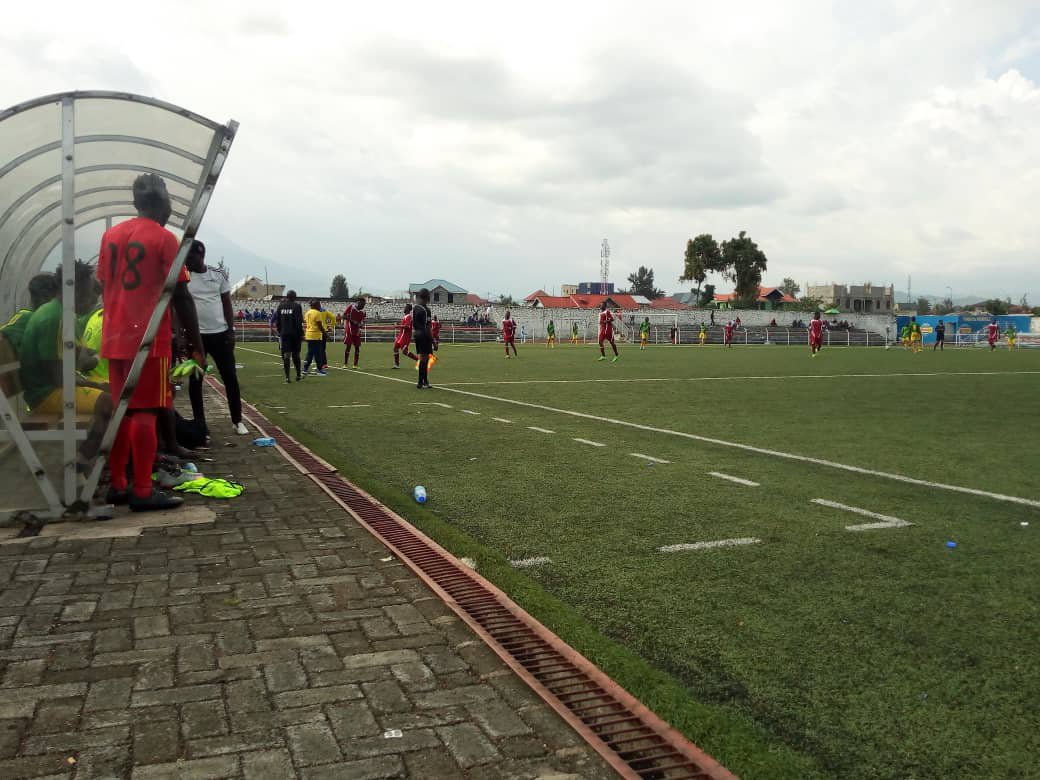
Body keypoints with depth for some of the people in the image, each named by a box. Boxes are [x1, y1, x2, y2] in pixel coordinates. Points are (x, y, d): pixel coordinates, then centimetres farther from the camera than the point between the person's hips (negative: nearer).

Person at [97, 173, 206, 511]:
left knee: (120, 411, 13)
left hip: (115, 339, 7)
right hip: (148, 341, -7)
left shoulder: (111, 235, 14)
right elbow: (181, 297, -10)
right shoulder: (165, 239, -7)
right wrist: (196, 344, -6)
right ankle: (142, 491, -2)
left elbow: (105, 288, 18)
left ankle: (118, 485, 17)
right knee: (145, 413, -4)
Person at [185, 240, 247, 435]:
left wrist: (231, 330, 1)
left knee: (230, 377, 3)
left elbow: (227, 304, 7)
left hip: (220, 333, 1)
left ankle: (237, 421, 14)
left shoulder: (219, 274, 3)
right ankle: (200, 424, 13)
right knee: (195, 380, 3)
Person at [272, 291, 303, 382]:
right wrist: (301, 334, -6)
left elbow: (277, 321, 9)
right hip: (295, 334, -3)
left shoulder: (281, 306, 6)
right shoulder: (297, 306, -7)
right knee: (296, 355, 10)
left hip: (284, 334, 3)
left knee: (286, 355, 1)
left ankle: (287, 377, -3)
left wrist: (279, 331, 18)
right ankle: (298, 375, 20)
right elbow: (299, 322, -11)